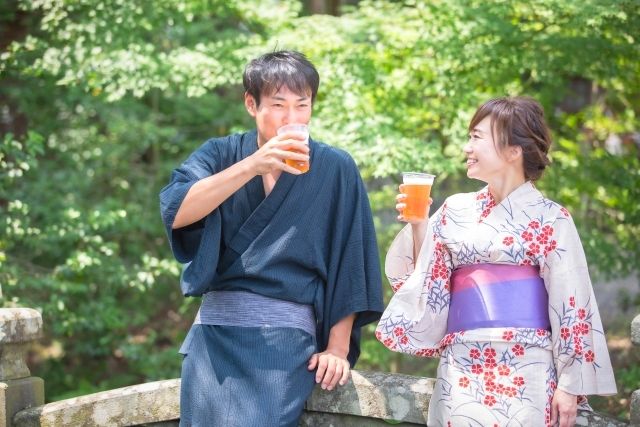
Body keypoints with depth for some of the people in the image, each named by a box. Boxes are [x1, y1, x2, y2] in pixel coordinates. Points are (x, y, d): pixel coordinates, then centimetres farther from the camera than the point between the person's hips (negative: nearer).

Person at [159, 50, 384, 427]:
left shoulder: (335, 169, 3)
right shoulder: (220, 155, 6)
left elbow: (348, 264, 3)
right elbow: (175, 212, -13)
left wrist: (337, 347, -3)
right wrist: (252, 166, -21)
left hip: (286, 338, -2)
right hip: (216, 332, 2)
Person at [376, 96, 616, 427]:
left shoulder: (550, 219, 1)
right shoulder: (456, 212, 13)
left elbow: (570, 306, -3)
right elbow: (427, 286, 14)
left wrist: (570, 384, -8)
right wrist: (417, 226, 4)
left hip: (524, 372, -3)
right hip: (461, 372, 4)